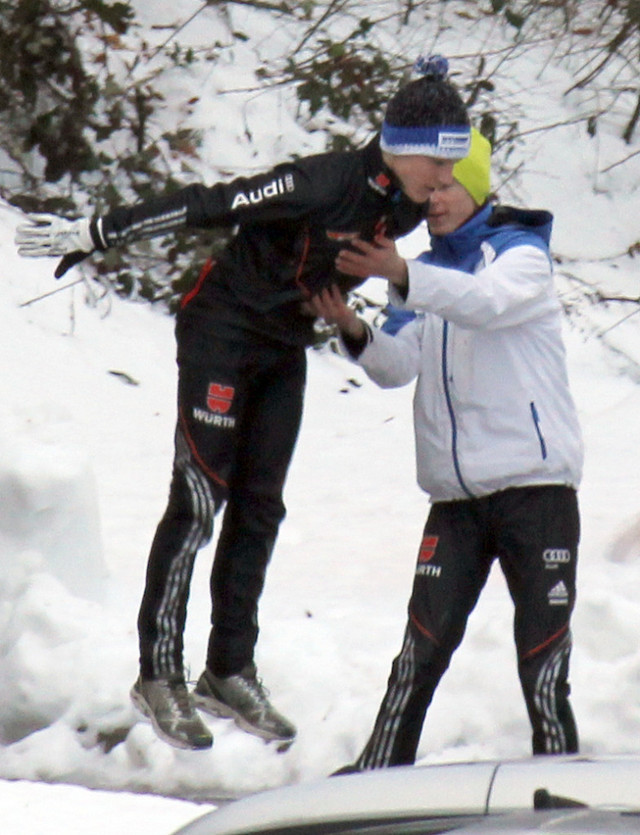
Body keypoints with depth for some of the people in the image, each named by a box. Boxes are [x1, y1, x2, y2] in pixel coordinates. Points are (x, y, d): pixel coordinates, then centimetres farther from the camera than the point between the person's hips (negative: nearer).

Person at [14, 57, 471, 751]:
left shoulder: (407, 207, -6)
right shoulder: (325, 184, -29)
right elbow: (205, 206, -27)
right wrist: (91, 235, -25)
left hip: (285, 348, 7)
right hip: (221, 333, -7)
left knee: (259, 509, 6)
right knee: (200, 499, -8)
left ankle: (229, 673, 12)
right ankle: (158, 674, -2)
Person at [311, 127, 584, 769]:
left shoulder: (521, 253, -1)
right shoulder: (427, 274, 16)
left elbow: (488, 301, -25)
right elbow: (400, 365, 4)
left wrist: (403, 277, -40)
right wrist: (357, 333, -18)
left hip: (536, 487, -5)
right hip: (456, 496, 5)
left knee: (541, 651, -6)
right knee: (424, 645, -1)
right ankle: (380, 770, 4)